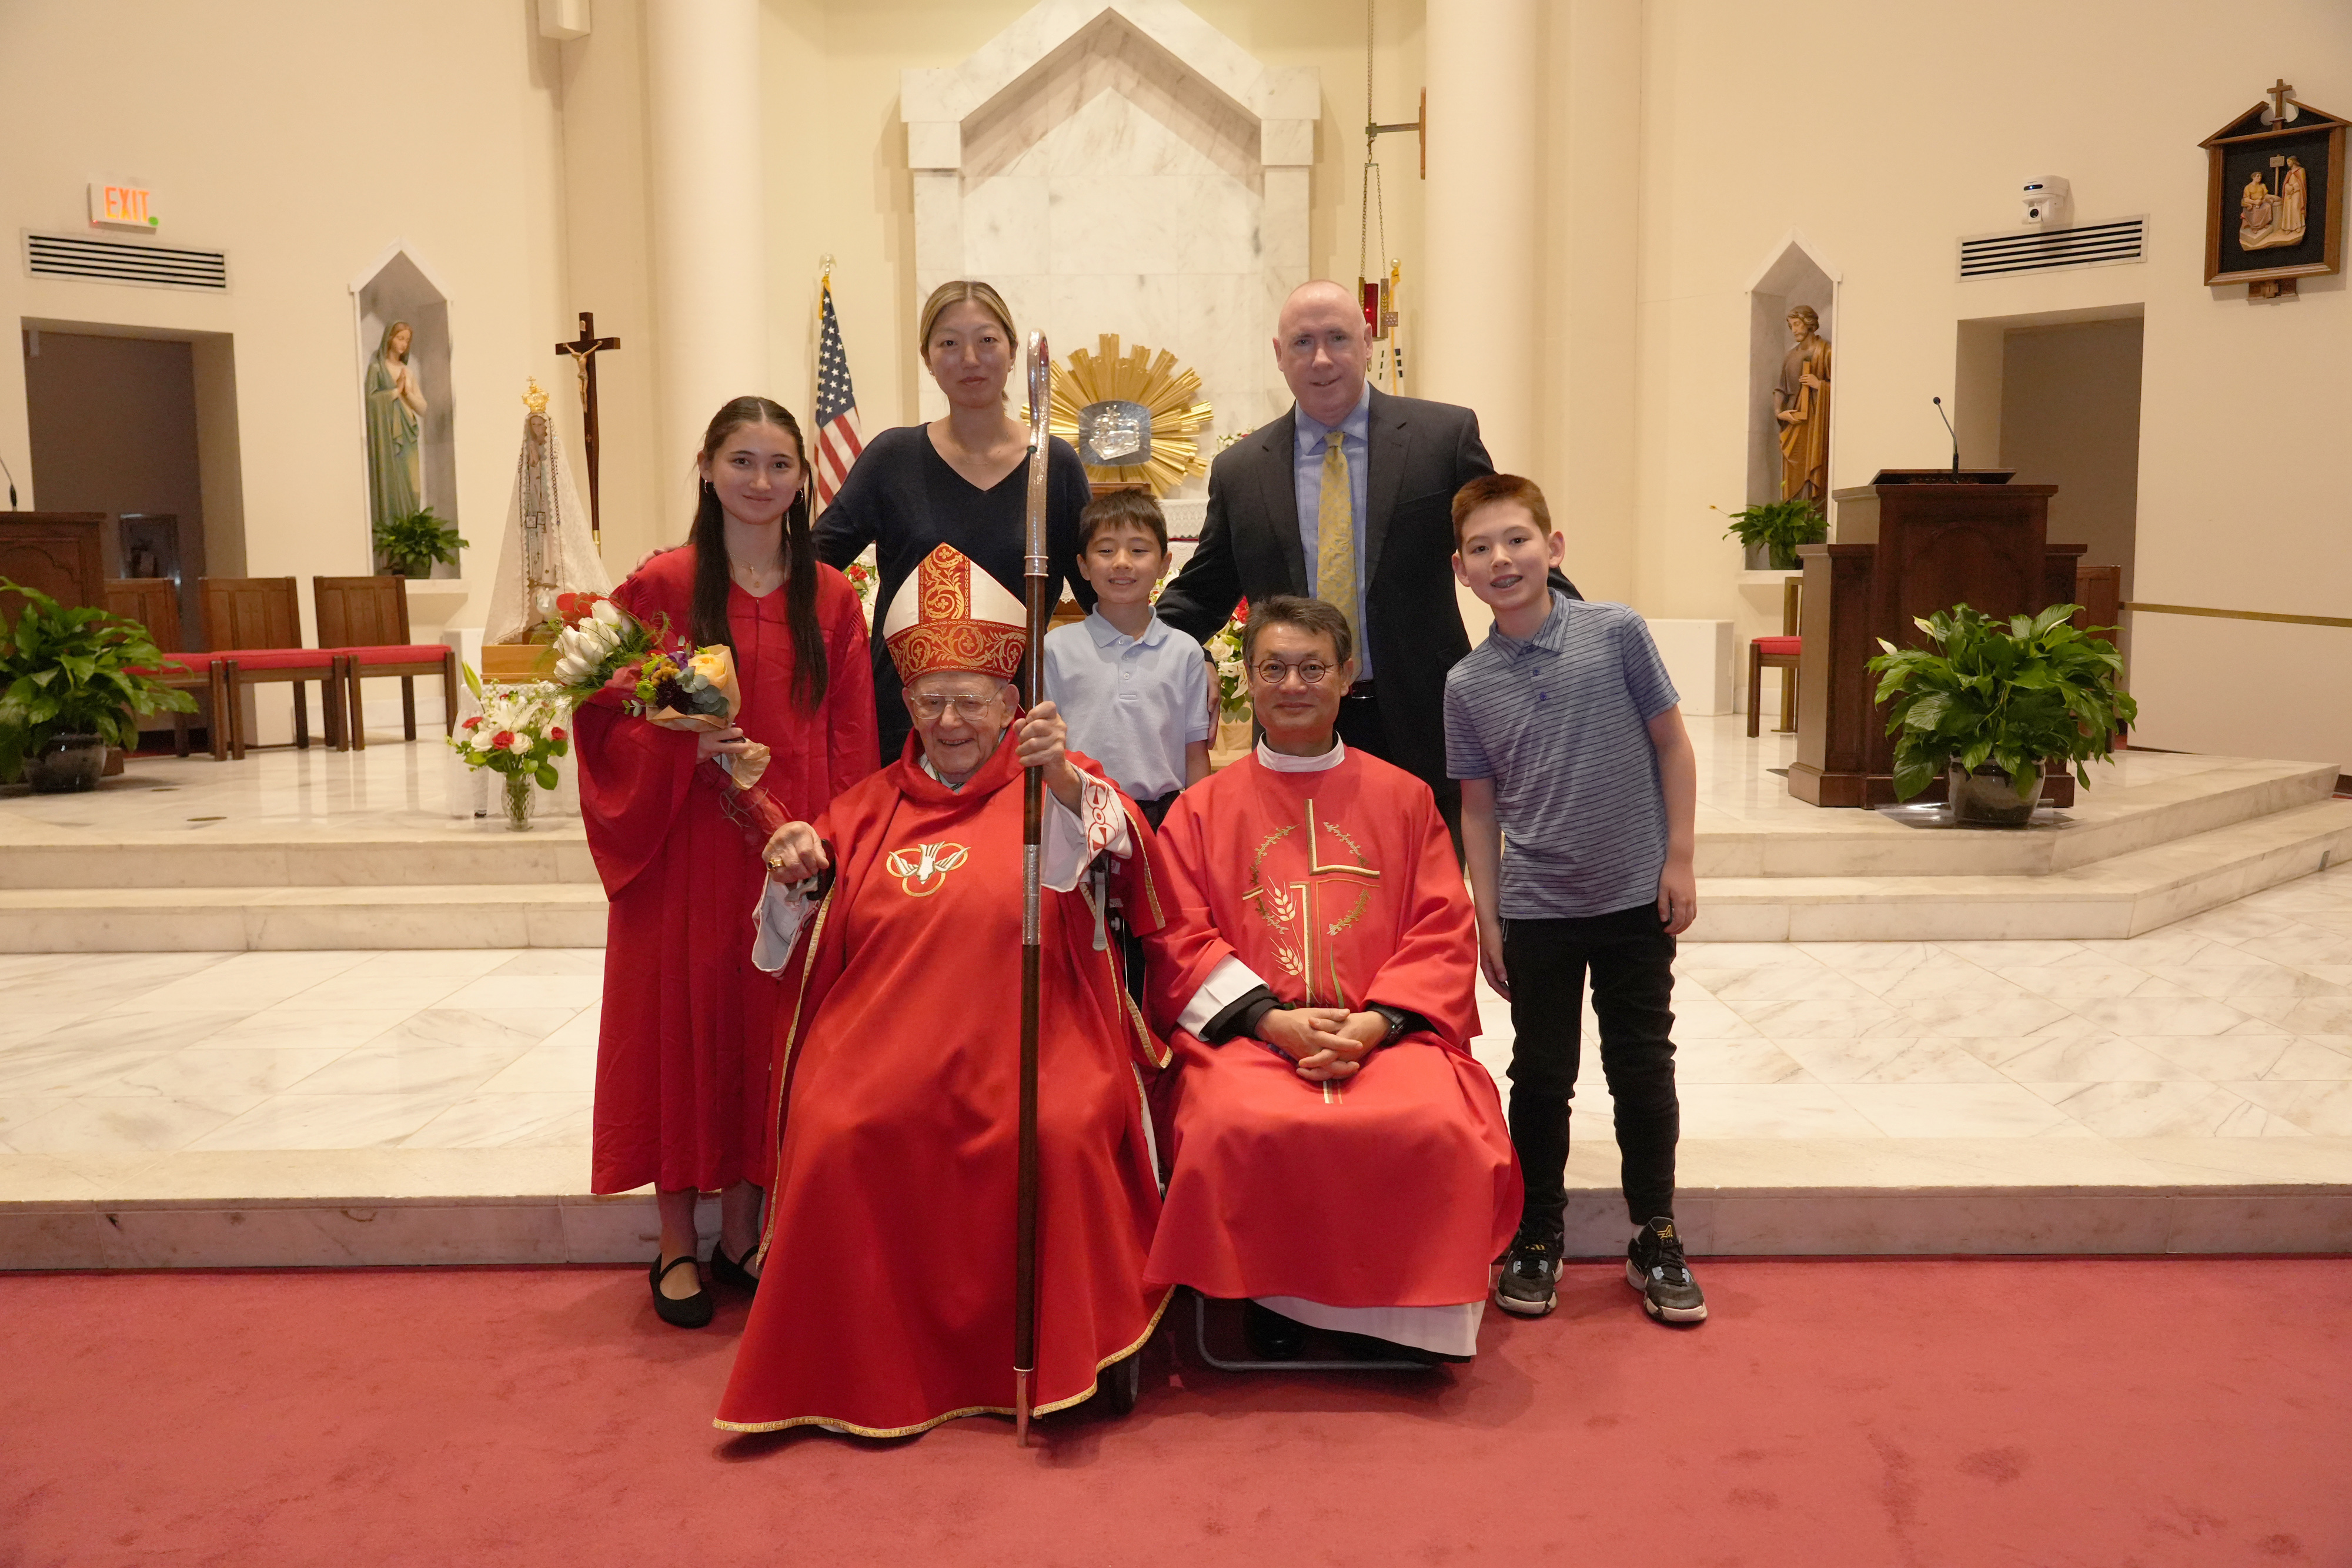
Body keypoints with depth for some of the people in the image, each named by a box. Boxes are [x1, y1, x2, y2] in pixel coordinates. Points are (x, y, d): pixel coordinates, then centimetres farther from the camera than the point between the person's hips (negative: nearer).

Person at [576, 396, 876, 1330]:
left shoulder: (830, 598, 5)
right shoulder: (661, 585, -2)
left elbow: (851, 740, 4)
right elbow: (606, 718, -1)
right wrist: (682, 746, -18)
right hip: (684, 847, -2)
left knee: (769, 1024, 8)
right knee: (682, 1018, 5)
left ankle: (741, 1233, 24)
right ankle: (677, 1243, 19)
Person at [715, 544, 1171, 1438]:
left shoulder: (1055, 783, 8)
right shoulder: (870, 809, 19)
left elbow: (1115, 851, -16)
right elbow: (798, 952, 20)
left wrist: (1063, 779, -36)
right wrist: (793, 879, -2)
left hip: (1027, 1042, -2)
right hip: (886, 1046, 3)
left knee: (1065, 1135, -29)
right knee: (838, 1137, -24)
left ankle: (1065, 1355, -6)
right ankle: (864, 1372, -5)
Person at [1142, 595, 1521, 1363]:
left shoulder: (1403, 797, 15)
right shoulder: (1202, 807, 14)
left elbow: (1444, 932, 8)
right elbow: (1182, 938, 5)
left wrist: (1374, 1024, -10)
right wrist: (1275, 1022, -10)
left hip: (1386, 1031, 1)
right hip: (1245, 1033, 0)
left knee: (1438, 1126, -30)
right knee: (1234, 1126, -33)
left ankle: (1403, 1310, -6)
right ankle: (1269, 1301, -8)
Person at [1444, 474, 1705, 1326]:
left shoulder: (1616, 633, -8)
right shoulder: (1468, 685, -2)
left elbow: (1672, 745, -1)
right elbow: (1480, 807, 4)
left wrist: (1679, 859, -4)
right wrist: (1487, 916, 2)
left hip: (1635, 899, -1)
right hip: (1536, 908, 1)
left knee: (1644, 1069, 9)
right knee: (1541, 1076, 9)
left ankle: (1656, 1240, 24)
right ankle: (1536, 1240, 24)